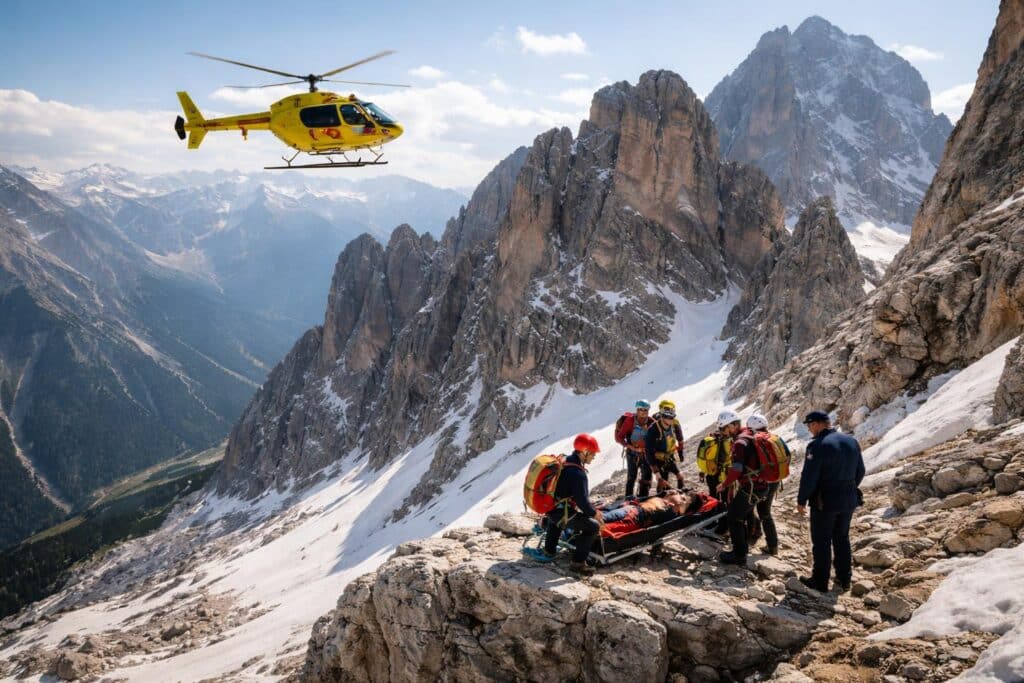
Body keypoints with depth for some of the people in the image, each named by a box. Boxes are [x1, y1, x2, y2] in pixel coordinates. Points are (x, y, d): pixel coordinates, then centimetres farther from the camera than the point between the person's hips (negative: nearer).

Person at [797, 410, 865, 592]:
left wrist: (801, 500, -9)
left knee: (822, 542, 6)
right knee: (842, 539, 20)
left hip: (825, 501, -7)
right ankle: (844, 579, 26)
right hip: (849, 500, 7)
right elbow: (860, 471, 10)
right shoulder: (851, 441, 2)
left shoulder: (818, 445, -20)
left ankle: (820, 581, 14)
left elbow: (809, 477, -20)